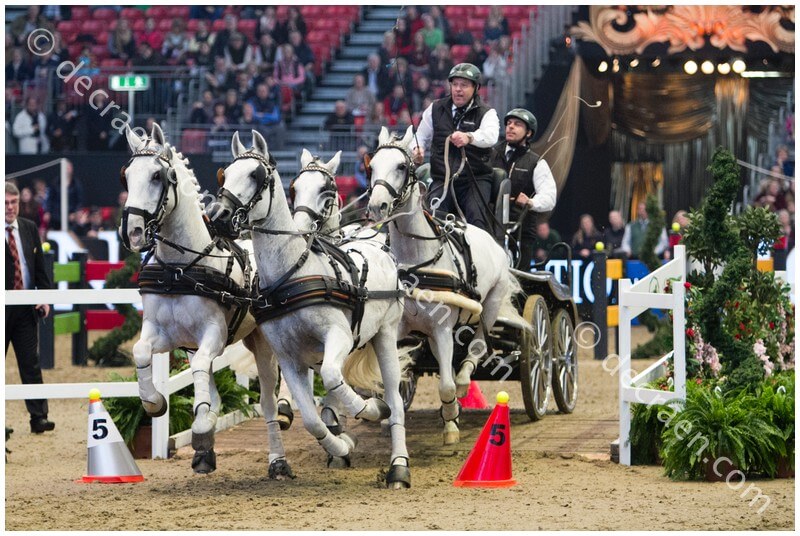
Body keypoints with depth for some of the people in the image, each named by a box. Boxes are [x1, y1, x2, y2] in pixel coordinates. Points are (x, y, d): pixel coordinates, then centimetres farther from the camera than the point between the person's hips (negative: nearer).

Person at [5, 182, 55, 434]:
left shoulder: (29, 228, 10)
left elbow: (39, 266, 13)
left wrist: (44, 296, 5)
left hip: (26, 308, 4)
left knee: (31, 363, 1)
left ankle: (38, 417, 0)